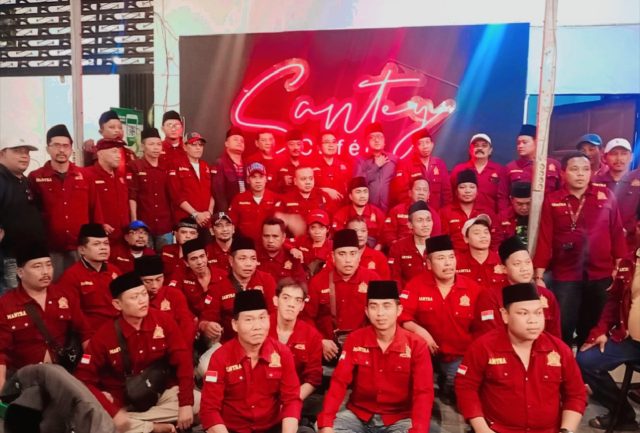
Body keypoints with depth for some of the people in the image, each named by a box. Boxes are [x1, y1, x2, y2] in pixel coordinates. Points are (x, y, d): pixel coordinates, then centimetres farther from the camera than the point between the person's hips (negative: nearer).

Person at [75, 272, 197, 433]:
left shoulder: (164, 321, -11)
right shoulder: (104, 335, -13)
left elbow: (183, 361, -11)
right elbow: (84, 379, -13)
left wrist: (186, 404, -20)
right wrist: (113, 412, -25)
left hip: (162, 393, 1)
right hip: (123, 401, -1)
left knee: (199, 402, -21)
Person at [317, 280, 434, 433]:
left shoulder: (416, 345, -9)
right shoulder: (355, 339, -4)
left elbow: (423, 393, -14)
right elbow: (339, 382, -10)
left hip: (398, 418, -1)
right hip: (358, 415, 1)